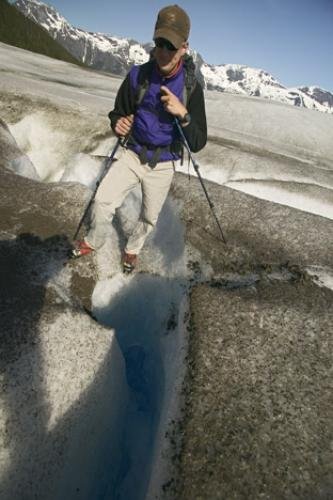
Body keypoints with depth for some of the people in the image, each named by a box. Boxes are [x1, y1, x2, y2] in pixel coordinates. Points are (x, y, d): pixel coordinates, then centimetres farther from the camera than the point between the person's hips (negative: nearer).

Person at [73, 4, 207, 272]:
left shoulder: (191, 87, -12)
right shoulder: (138, 76, -10)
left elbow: (198, 143, -13)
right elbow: (118, 112, 5)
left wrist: (183, 114, -31)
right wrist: (118, 124, -20)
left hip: (163, 165, 0)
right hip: (132, 155, 1)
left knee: (149, 217, 12)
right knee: (103, 200, -14)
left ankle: (132, 248, 43)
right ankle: (94, 240, 17)